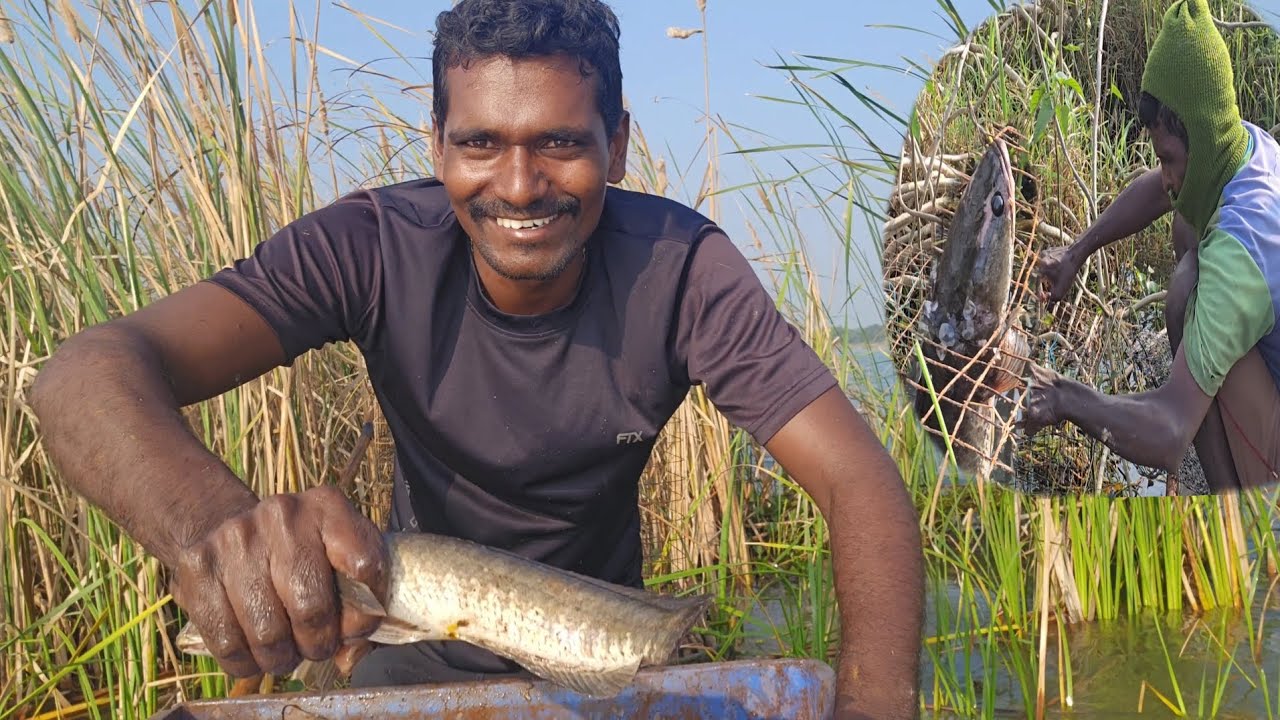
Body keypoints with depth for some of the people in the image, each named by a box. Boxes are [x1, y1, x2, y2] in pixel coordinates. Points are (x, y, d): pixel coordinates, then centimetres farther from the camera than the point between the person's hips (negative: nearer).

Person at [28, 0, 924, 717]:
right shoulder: (376, 249, -23)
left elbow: (860, 480, -27)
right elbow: (90, 373, -35)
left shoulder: (679, 266, -23)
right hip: (419, 647, 0)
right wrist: (212, 518, -58)